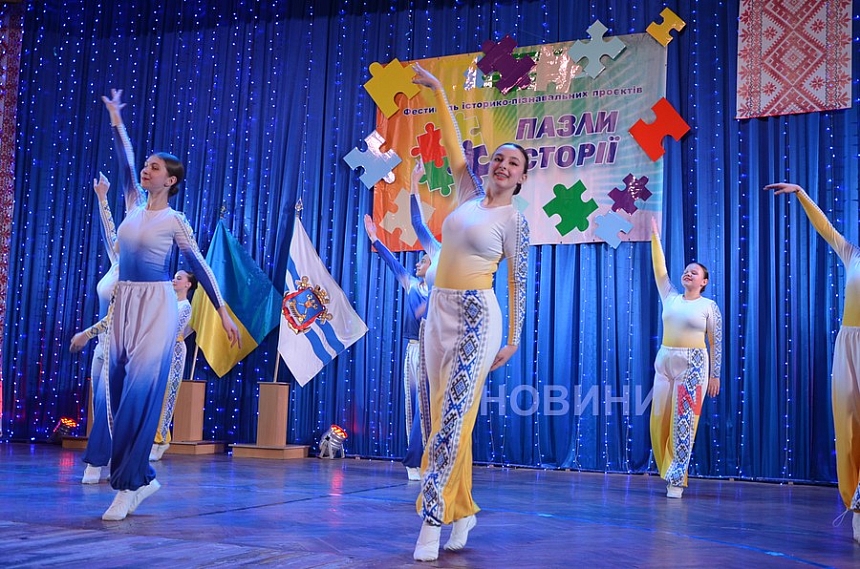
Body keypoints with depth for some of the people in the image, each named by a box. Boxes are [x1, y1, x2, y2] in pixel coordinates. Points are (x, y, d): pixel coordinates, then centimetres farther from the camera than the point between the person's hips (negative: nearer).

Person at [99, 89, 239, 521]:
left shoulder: (175, 221, -2)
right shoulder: (134, 205, 12)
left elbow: (200, 268, 1)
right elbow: (125, 162, 13)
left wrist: (223, 312, 0)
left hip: (156, 307, -6)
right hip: (123, 304, 6)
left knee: (139, 392, -10)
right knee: (119, 392, 3)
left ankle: (127, 485, -5)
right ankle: (143, 478, 14)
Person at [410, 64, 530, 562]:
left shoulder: (515, 219, -1)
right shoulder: (470, 195, 12)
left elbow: (519, 283, 1)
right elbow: (454, 145, 16)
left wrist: (514, 340, 1)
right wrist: (438, 92, 16)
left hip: (476, 315, -6)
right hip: (440, 313, 6)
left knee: (453, 416, -14)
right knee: (445, 415, 6)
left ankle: (432, 520, -13)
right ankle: (462, 512, 16)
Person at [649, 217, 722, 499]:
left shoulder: (709, 305, 1)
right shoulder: (671, 298, 10)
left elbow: (716, 343, 2)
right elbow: (660, 270, 6)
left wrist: (714, 375, -1)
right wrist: (655, 237, 2)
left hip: (693, 365, -4)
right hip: (665, 362, 4)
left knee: (683, 422, -6)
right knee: (660, 421, 3)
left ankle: (676, 480, -1)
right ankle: (671, 473, 18)